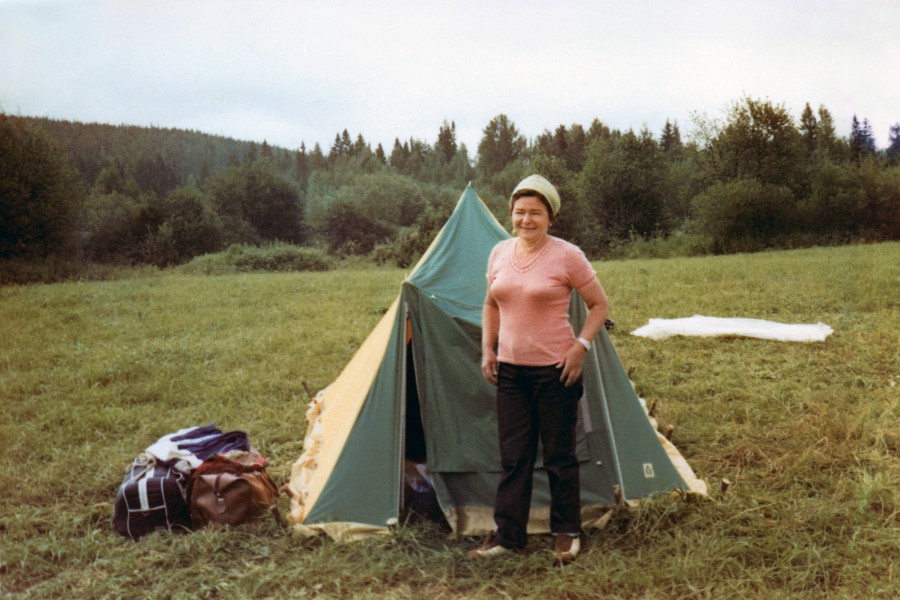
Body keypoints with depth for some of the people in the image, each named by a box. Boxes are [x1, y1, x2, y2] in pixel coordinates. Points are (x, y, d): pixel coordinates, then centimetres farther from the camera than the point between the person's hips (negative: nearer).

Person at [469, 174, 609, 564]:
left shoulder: (567, 256, -9)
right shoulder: (500, 253, 6)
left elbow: (599, 305, -2)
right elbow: (490, 305, 18)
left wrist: (580, 346, -13)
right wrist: (487, 349, 8)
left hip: (555, 370, -4)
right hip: (510, 370, 5)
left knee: (559, 455, 6)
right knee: (513, 456, 9)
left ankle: (567, 534, 22)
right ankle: (508, 535, 18)